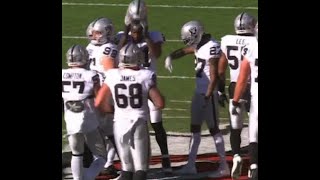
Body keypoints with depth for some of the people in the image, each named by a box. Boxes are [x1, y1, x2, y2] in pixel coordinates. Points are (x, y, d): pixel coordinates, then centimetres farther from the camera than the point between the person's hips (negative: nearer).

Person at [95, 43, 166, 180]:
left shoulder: (112, 76, -3)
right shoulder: (145, 76, -9)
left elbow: (99, 103, 0)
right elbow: (160, 104, -9)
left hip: (120, 123, 3)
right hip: (139, 123, -3)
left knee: (127, 167, 13)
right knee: (141, 167, 3)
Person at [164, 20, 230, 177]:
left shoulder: (212, 48, -20)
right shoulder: (199, 45, 7)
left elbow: (214, 76, -21)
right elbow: (183, 51, 23)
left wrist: (207, 97, -21)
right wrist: (170, 57, 1)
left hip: (208, 93, -9)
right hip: (198, 92, 9)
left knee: (214, 128, -3)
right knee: (195, 128, 13)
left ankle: (224, 166, 3)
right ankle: (191, 165, 20)